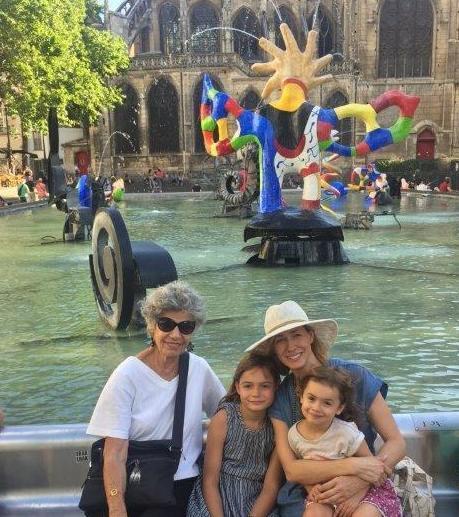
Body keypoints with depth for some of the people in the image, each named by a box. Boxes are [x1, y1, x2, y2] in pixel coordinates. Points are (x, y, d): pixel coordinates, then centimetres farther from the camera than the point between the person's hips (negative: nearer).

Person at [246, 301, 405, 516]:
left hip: (363, 490, -1)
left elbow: (396, 442, -3)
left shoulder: (355, 376, -5)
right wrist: (352, 465, -21)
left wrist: (359, 482, -21)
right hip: (305, 494, 1)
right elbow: (291, 470, -7)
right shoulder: (280, 399, 1)